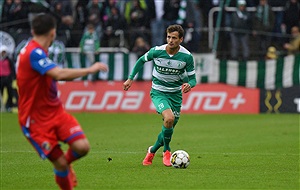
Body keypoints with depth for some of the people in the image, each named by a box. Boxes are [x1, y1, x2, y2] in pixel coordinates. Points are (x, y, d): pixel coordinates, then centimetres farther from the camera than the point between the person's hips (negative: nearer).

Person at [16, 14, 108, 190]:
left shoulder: (38, 52, 7)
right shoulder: (34, 53, -23)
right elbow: (59, 74, -35)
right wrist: (90, 69, -26)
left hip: (55, 111, 8)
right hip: (36, 120, -8)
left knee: (82, 147, -10)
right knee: (60, 163, -8)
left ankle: (65, 164, 20)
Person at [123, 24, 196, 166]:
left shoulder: (187, 56, -12)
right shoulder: (156, 51, -14)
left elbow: (192, 79, -5)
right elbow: (141, 60, 6)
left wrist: (189, 84, -28)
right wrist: (130, 78, 4)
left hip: (176, 94, 3)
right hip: (158, 92, -3)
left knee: (169, 128, 8)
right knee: (169, 118, -28)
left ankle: (152, 151, 38)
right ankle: (166, 151, -5)